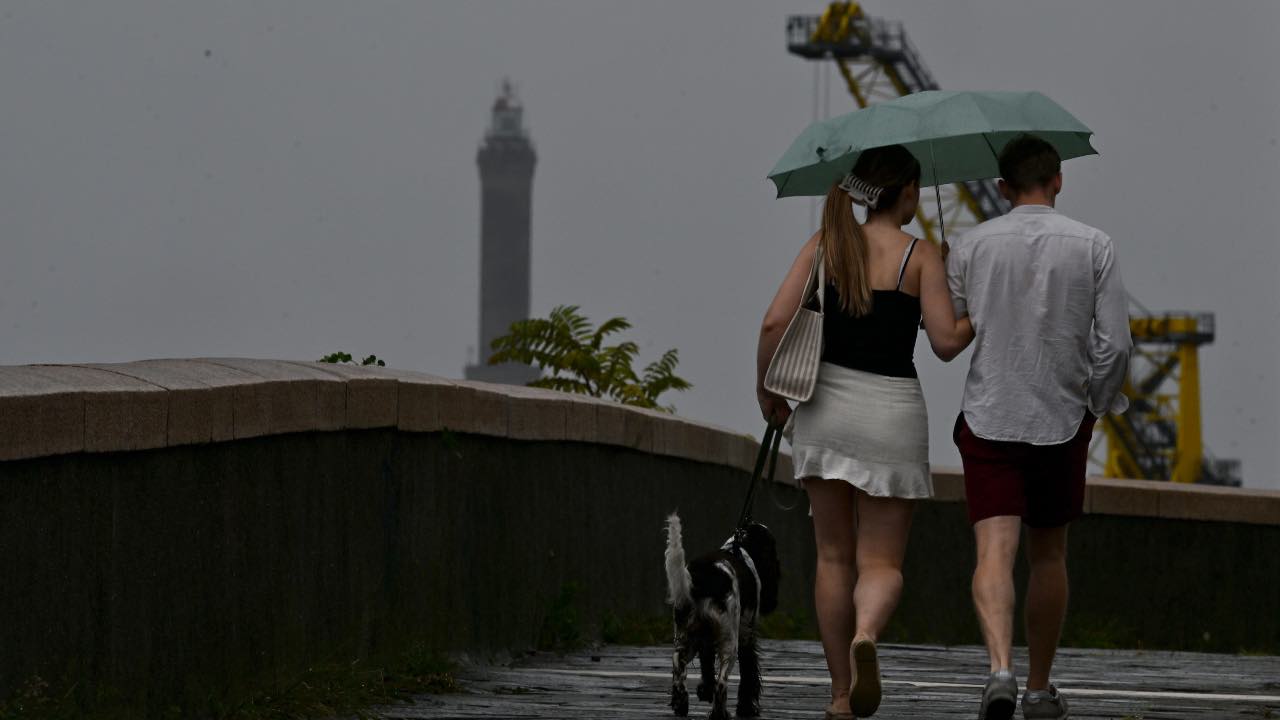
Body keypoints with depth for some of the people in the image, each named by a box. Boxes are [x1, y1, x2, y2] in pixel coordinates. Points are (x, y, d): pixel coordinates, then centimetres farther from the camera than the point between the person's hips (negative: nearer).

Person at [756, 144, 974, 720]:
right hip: (893, 411, -2)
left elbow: (775, 323, -5)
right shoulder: (920, 256, -4)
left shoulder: (826, 244, 3)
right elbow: (946, 342, -10)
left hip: (825, 407, 3)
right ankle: (866, 634, -29)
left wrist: (767, 391, 8)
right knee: (882, 561, 4)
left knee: (834, 556, 13)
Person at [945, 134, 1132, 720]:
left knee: (994, 551, -8)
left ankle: (1000, 667, -31)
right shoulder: (1092, 246, -1)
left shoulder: (971, 246, 0)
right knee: (1048, 555, 15)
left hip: (988, 419, -1)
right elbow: (1114, 343, -6)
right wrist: (1098, 405, 10)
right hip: (1062, 419, 1)